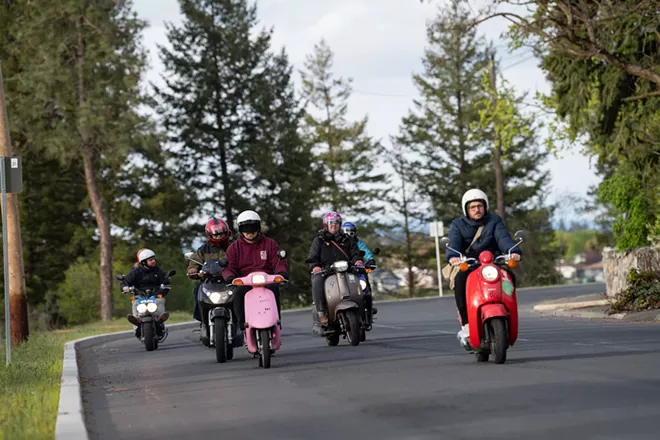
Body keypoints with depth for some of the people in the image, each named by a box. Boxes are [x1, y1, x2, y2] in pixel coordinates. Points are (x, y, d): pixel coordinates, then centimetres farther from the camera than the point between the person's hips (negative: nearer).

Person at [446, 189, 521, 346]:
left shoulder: (494, 221, 10)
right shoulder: (458, 225, 8)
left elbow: (503, 238, -9)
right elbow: (454, 242, -12)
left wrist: (514, 251, -32)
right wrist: (452, 256, -37)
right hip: (467, 266, -1)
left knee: (509, 276, -28)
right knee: (460, 279, -35)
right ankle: (466, 324, -33)